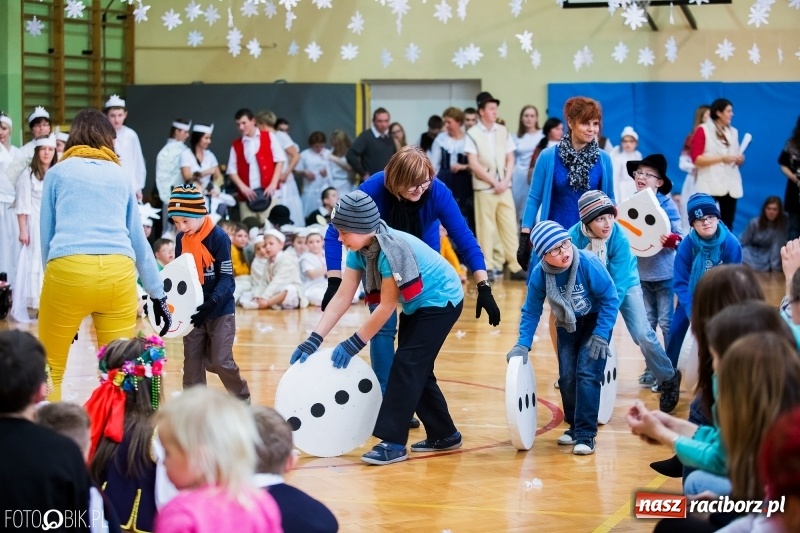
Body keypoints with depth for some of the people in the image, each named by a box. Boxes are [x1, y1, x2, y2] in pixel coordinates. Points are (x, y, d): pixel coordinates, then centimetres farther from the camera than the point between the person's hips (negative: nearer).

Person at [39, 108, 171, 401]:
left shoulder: (58, 172, 17)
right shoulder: (121, 176, 23)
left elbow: (47, 235, 18)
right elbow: (139, 240, 26)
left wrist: (53, 277, 26)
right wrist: (158, 295, 30)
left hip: (68, 270, -2)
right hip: (118, 273, 2)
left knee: (50, 371, 10)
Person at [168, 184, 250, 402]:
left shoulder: (219, 237, -15)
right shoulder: (181, 239, 3)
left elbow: (226, 278, -18)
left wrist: (212, 303, -33)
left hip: (220, 311, -5)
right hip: (192, 310, 6)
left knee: (220, 362, -5)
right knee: (192, 363, 6)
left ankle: (242, 400, 17)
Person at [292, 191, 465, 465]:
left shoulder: (392, 249, -33)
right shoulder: (360, 249, -8)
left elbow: (387, 307, -27)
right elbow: (342, 297, -8)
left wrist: (353, 345, -23)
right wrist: (313, 340, -14)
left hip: (441, 301, -9)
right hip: (417, 306, 9)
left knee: (406, 365, -14)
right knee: (416, 369, 11)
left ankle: (394, 442, -12)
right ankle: (444, 435, 24)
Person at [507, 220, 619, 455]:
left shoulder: (589, 263, -33)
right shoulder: (539, 274, -23)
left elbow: (610, 299, -20)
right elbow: (531, 311, -7)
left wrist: (600, 336, -21)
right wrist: (522, 345, -13)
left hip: (596, 321, -3)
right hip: (567, 325, 4)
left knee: (586, 373, -15)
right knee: (566, 377, 1)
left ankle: (586, 434, -9)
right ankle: (574, 426, 23)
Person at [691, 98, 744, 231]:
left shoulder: (733, 132, 16)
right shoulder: (703, 130, -1)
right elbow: (696, 159, -9)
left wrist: (739, 160, 1)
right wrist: (722, 158, -16)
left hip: (730, 184, 5)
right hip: (710, 185, -5)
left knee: (727, 226, 3)